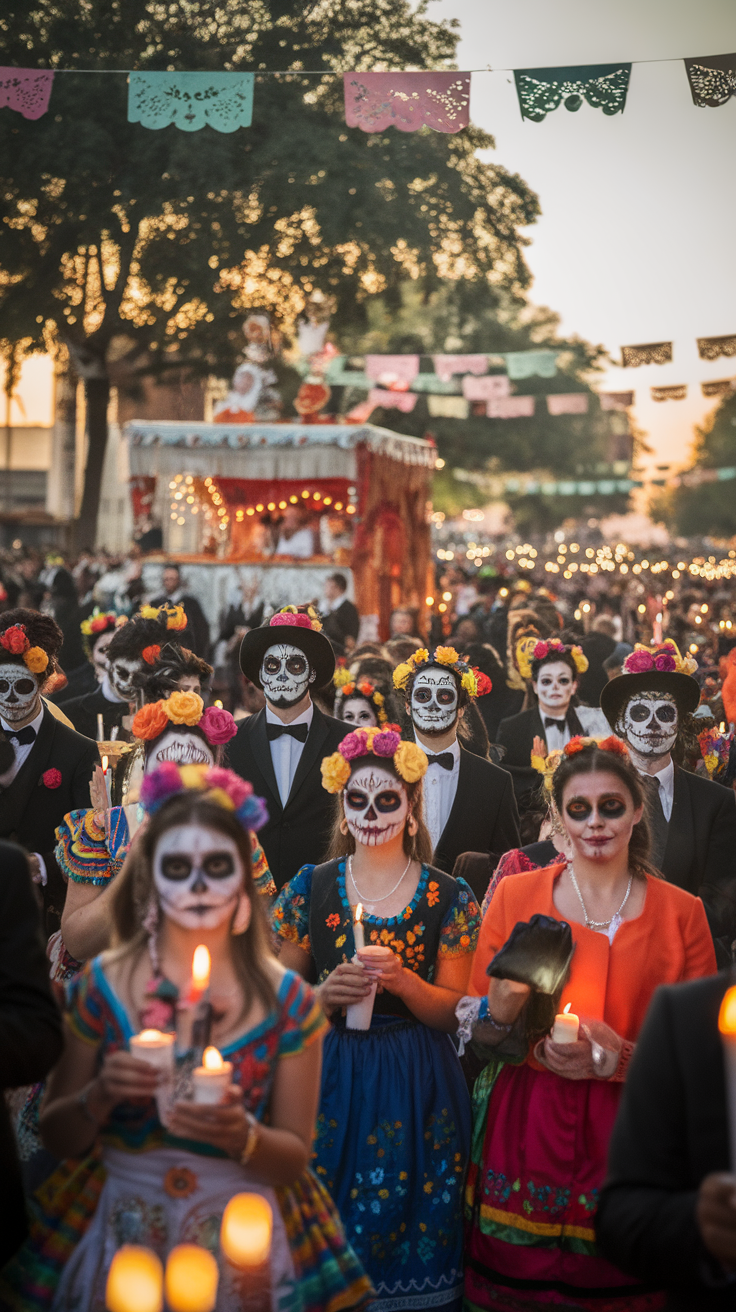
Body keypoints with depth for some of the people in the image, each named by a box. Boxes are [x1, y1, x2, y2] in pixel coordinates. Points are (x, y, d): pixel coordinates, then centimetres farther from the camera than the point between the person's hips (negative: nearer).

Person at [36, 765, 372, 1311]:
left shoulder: (286, 999, -7)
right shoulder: (103, 985, -5)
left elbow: (295, 1158, -2)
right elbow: (57, 1139, 2)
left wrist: (243, 1135, -23)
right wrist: (98, 1098, -19)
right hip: (124, 1238, 1)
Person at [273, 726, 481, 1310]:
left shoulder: (447, 896, 0)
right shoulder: (311, 887, 3)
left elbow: (454, 1011, 2)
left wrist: (404, 982, -16)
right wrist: (323, 995, -13)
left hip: (416, 1092, 0)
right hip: (329, 1081, 1)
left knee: (411, 1237, 1)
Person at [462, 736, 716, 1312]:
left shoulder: (681, 912, 2)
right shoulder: (516, 896, 2)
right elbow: (479, 1026, 7)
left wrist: (616, 1058, -13)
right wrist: (503, 1009, -15)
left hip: (632, 1133, 0)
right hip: (525, 1130, 0)